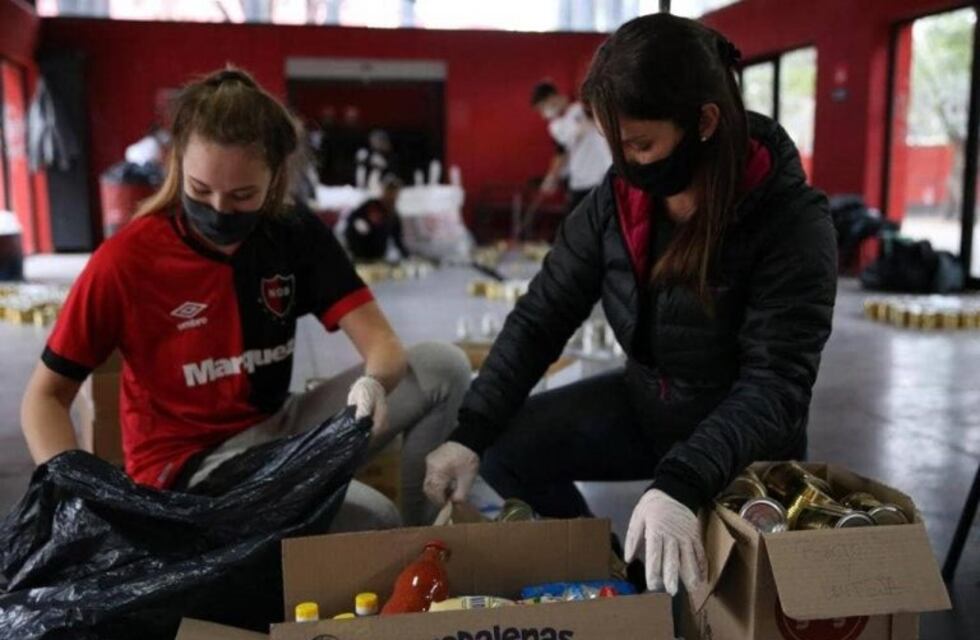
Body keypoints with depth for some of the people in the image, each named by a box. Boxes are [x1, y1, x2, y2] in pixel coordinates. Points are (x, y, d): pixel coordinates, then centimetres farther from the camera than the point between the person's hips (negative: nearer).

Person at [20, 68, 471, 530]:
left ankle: (419, 539, 2)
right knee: (374, 521, -29)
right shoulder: (125, 261, -16)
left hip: (277, 430, 5)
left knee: (443, 367, -14)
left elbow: (381, 342, -13)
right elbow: (45, 397, -9)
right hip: (184, 463, -4)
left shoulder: (297, 235, -5)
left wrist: (373, 384, -38)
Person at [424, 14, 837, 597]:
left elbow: (775, 384, -31)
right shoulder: (618, 198, -11)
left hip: (746, 441, -4)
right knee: (505, 447, -7)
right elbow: (542, 316, -7)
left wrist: (681, 484, -46)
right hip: (646, 403, 5)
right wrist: (471, 432, -17)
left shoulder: (792, 222, -25)